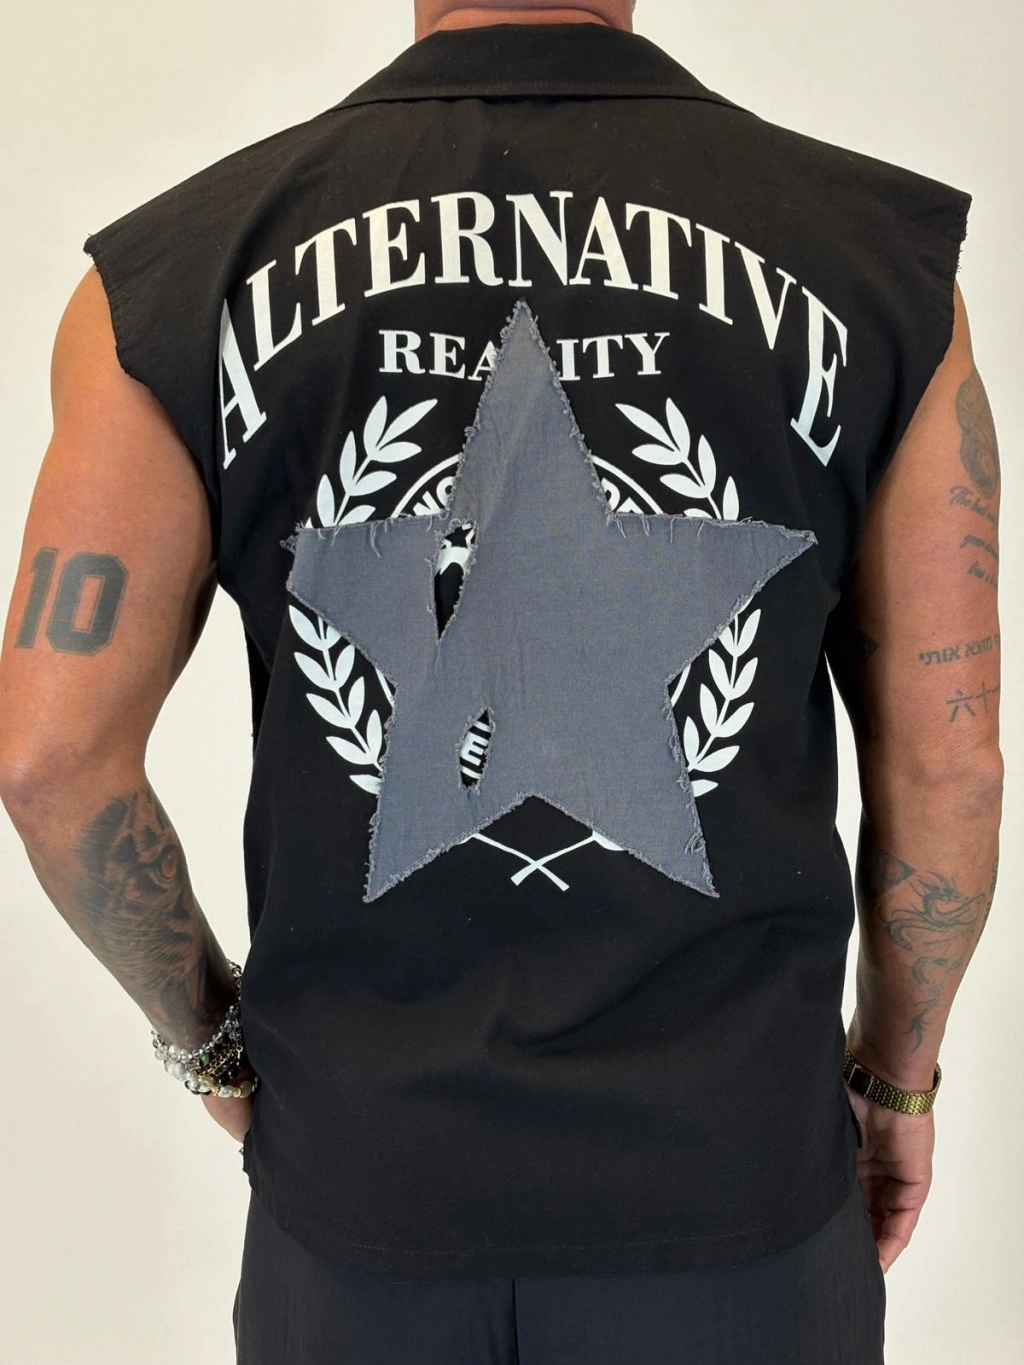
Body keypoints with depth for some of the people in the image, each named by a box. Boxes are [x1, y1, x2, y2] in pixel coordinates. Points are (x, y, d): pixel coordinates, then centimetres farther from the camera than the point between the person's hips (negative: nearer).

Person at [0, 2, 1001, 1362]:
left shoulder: (186, 265, -9)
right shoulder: (885, 257, -9)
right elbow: (949, 765, -6)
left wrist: (209, 1033, 8)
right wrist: (896, 1070, 10)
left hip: (354, 1170, 1)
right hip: (736, 1170, 0)